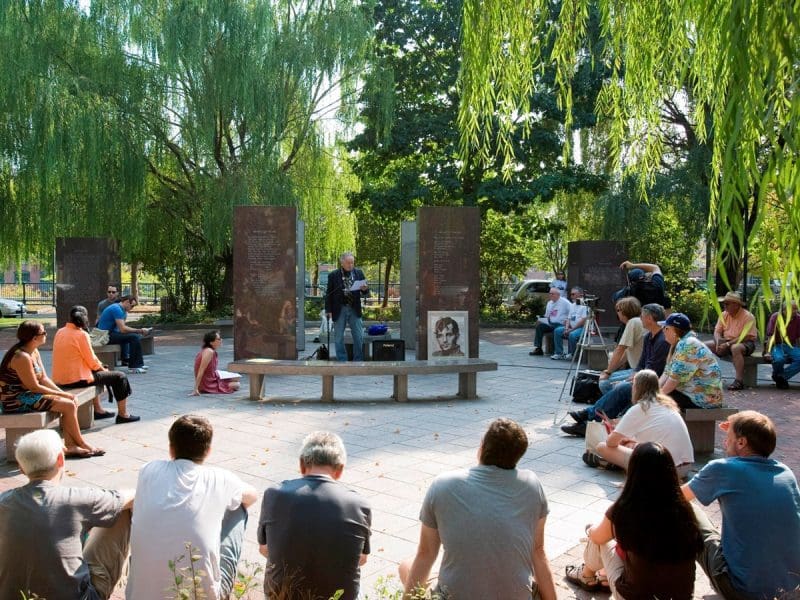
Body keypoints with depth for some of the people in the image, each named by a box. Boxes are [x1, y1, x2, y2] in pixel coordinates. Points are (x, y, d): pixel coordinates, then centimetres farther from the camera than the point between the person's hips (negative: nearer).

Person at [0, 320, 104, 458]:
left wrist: (63, 393, -5)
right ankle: (81, 444, 0)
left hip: (26, 395, 10)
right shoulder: (22, 357, -22)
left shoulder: (34, 352, 8)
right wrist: (61, 394, -13)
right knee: (68, 405, -17)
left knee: (71, 401, -3)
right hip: (16, 400, -10)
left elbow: (44, 378, 8)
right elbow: (34, 387, -20)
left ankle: (70, 446, -6)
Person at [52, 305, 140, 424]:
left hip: (60, 379, 9)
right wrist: (104, 369, 7)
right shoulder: (81, 334, -16)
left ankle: (98, 410, 38)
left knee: (96, 373, 36)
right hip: (77, 379, -9)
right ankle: (122, 415, 10)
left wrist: (100, 367, 15)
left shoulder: (60, 332, 7)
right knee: (120, 376, 3)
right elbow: (91, 360, -13)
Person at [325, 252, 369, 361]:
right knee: (339, 338, 5)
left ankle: (358, 361, 14)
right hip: (339, 310, -2)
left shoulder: (359, 273, 4)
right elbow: (328, 294, 1)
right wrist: (328, 310, -4)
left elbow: (366, 293, 8)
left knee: (359, 337, 2)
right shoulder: (333, 275, -3)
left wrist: (364, 289, -15)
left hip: (354, 309, 2)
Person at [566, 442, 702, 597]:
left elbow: (597, 537, 3)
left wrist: (590, 530, 28)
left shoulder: (623, 510, -19)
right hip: (683, 594, 3)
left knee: (596, 538, 18)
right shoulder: (683, 509, -11)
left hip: (635, 594, -3)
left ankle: (587, 577, 45)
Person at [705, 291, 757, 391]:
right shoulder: (724, 314, 7)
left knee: (735, 348, -40)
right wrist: (718, 341, -17)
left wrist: (728, 344, -25)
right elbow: (717, 331, 6)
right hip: (725, 342, 7)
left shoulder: (748, 316, -13)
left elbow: (745, 337, -20)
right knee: (705, 345, -9)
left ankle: (739, 381, -41)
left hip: (745, 344, -7)